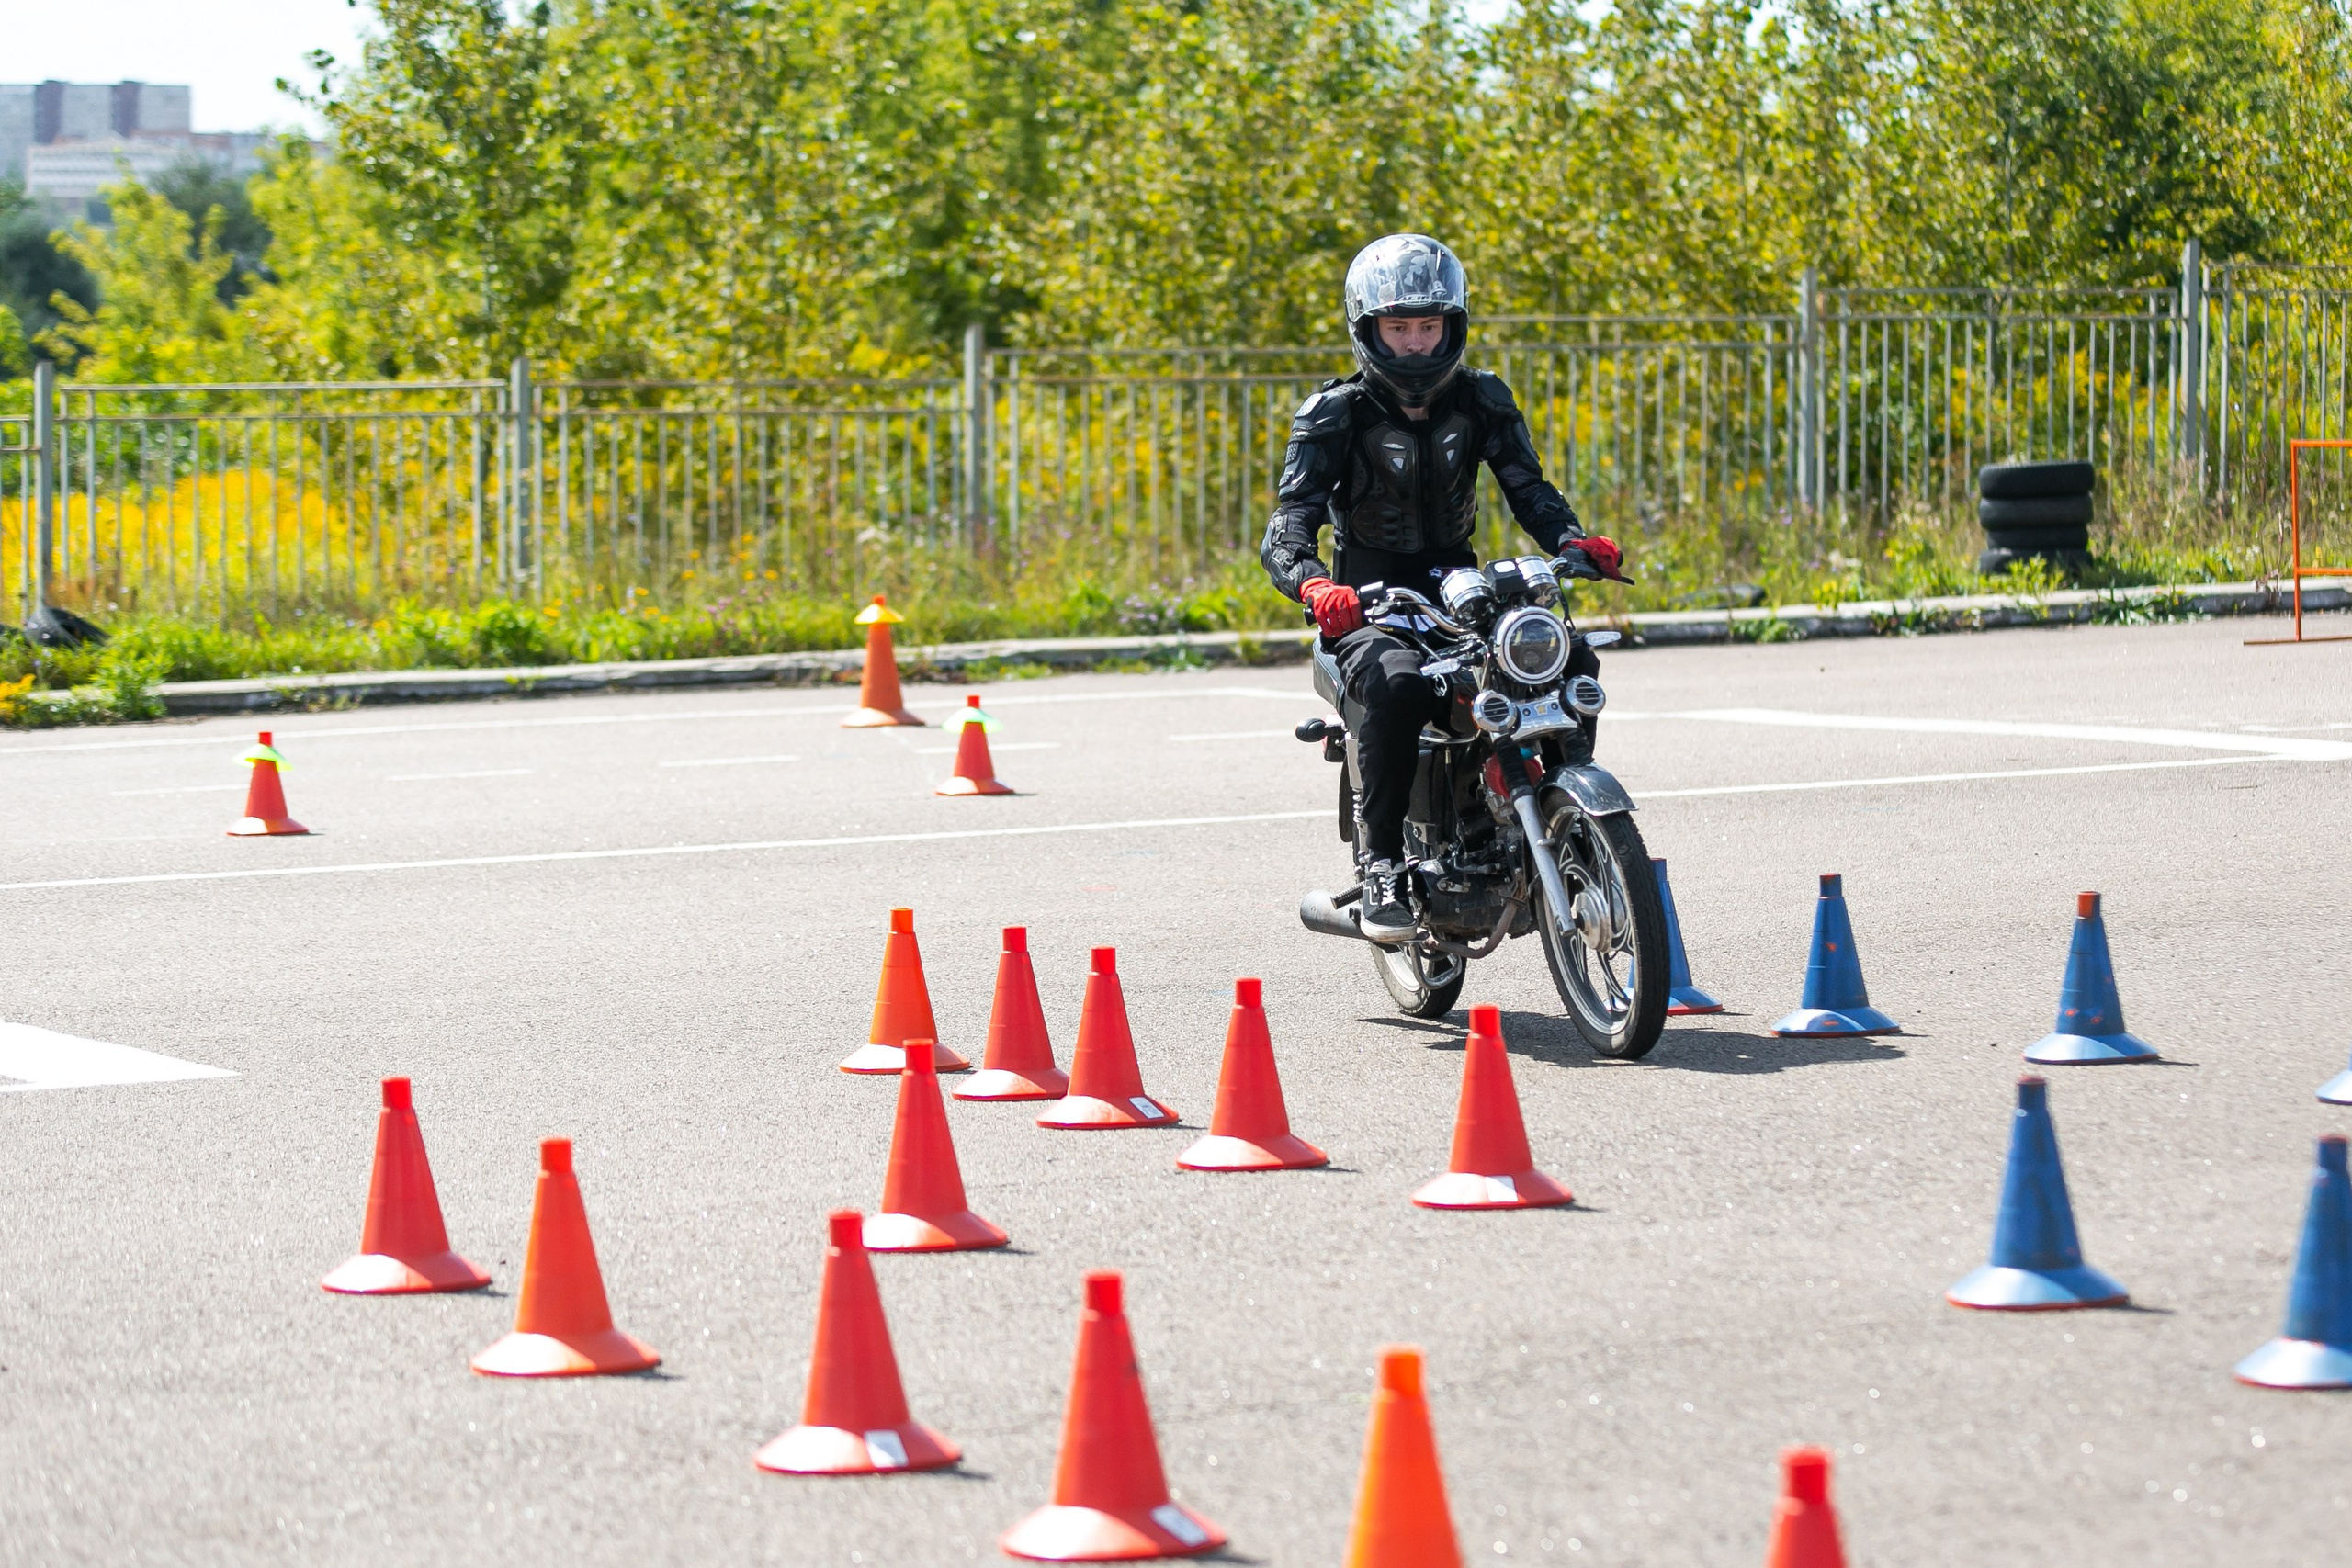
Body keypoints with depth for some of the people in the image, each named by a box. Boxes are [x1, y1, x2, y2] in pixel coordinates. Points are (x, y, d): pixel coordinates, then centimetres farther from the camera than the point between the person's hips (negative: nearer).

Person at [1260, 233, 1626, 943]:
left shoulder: (1482, 400, 6)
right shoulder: (1334, 414, -6)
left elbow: (1527, 487, 0)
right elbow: (1290, 523, -16)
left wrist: (1574, 540, -23)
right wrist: (1313, 584, -40)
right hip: (1368, 603, -4)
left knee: (1572, 664, -19)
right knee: (1398, 684, -37)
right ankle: (1381, 861, -26)